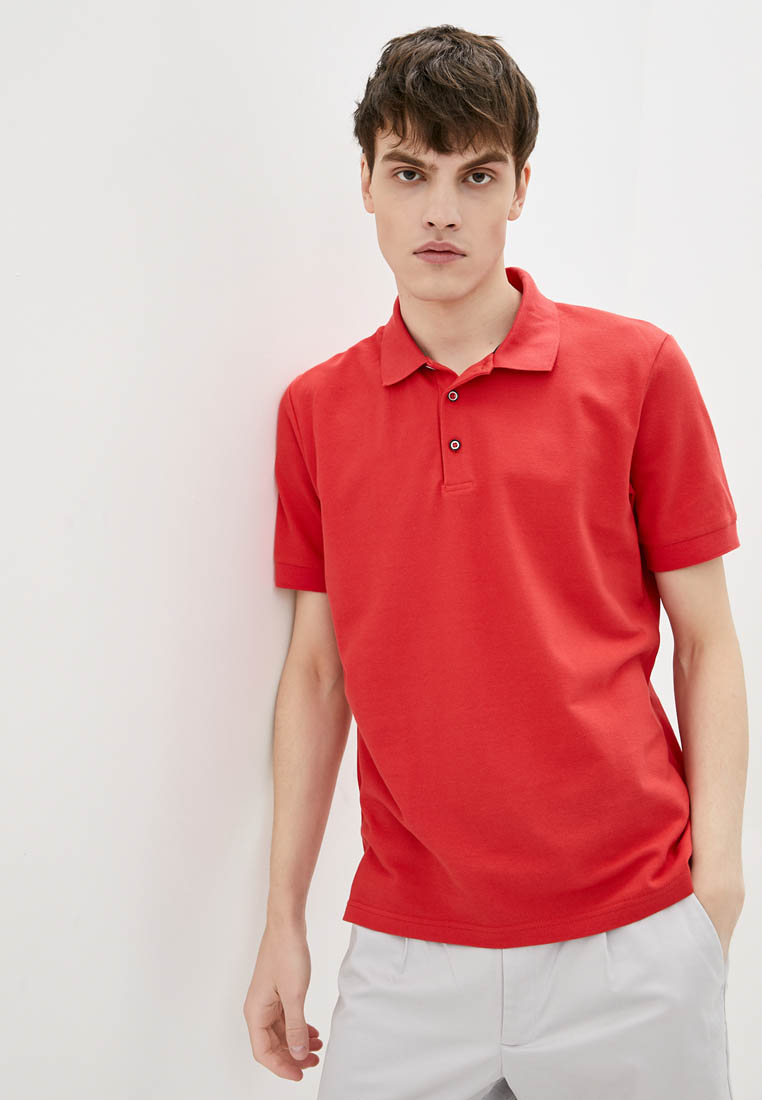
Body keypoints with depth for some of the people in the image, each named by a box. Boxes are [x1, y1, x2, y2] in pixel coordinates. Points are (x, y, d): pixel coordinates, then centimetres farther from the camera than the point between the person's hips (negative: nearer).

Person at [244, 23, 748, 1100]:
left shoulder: (637, 368, -2)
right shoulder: (316, 409, 5)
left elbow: (706, 642, 0)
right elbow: (318, 666, 8)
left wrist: (716, 877, -9)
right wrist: (284, 919, 7)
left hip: (631, 944, -1)